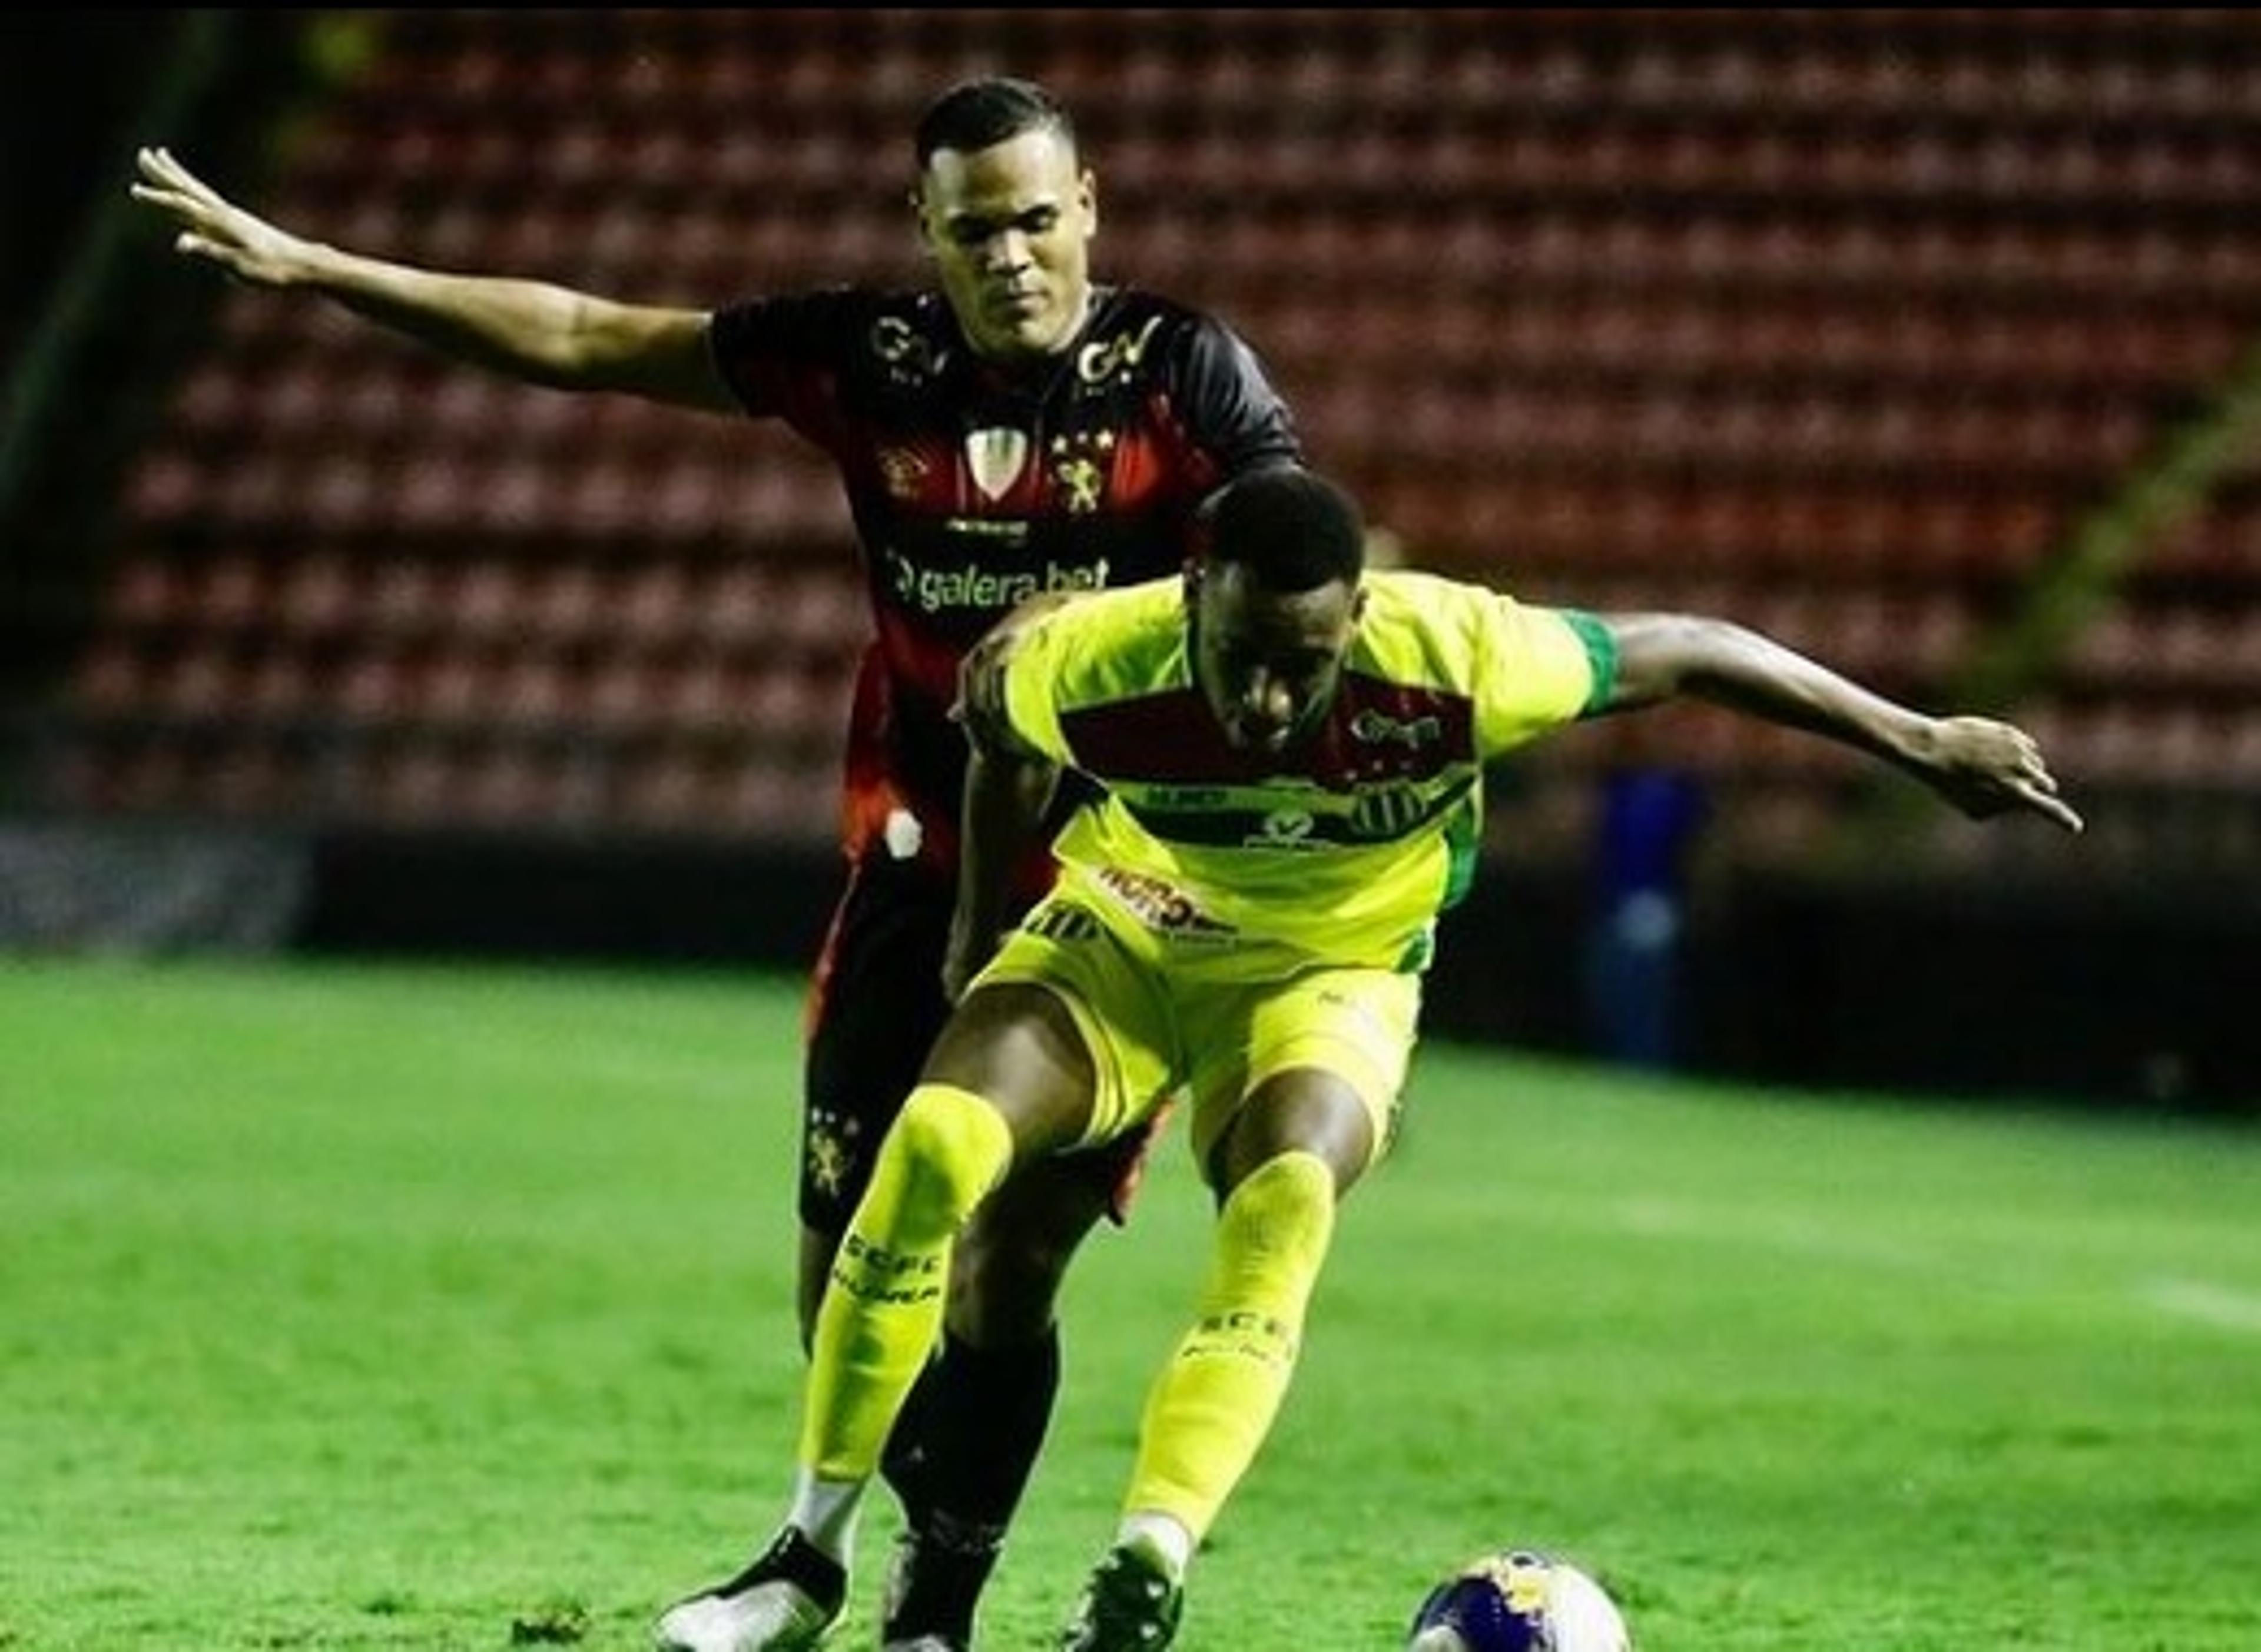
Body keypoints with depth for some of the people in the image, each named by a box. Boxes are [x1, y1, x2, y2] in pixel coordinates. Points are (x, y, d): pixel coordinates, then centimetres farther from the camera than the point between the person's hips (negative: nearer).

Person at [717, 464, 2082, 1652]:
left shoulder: (1454, 663, -31)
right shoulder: (1088, 667, -29)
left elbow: (1685, 652, -16)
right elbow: (995, 710, -2)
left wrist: (1921, 742, -9)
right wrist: (982, 931, 11)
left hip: (1331, 980, -1)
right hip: (1120, 945, 1)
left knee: (1288, 1195, -32)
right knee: (934, 1143, -25)